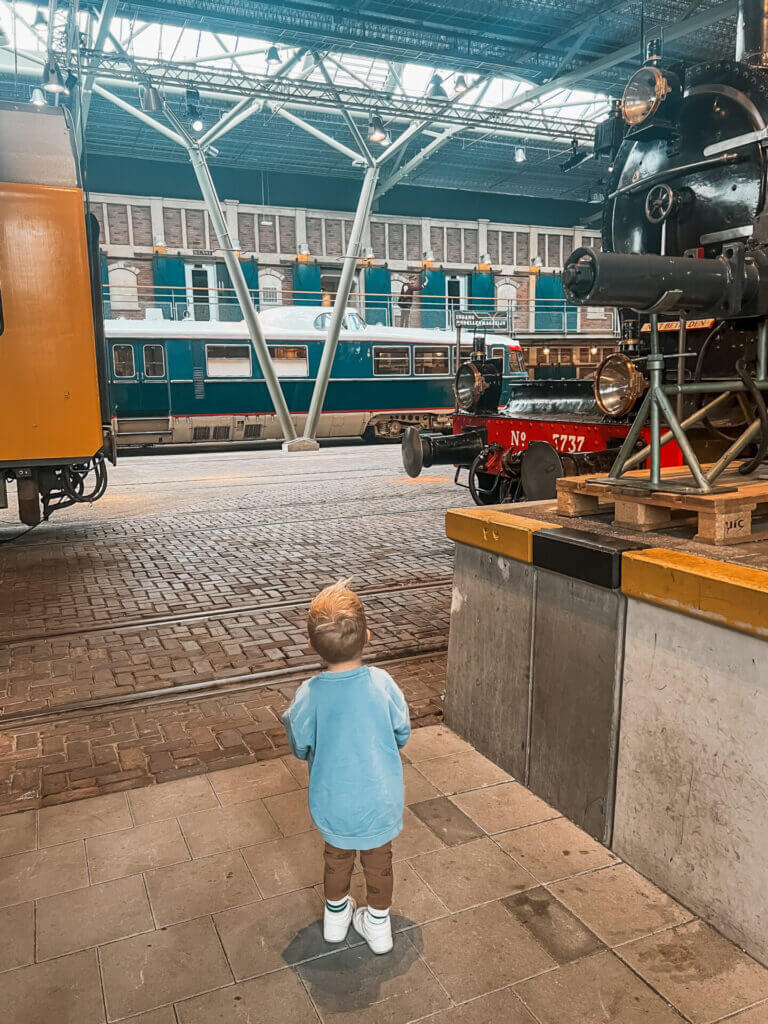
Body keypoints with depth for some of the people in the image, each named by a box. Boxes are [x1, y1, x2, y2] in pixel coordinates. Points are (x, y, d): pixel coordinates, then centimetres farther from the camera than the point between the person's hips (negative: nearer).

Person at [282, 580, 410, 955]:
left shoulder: (308, 695, -22)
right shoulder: (382, 683, -20)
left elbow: (300, 748, -5)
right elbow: (402, 734, -3)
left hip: (332, 802, 0)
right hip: (381, 798, 0)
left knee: (337, 853, 28)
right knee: (378, 857, 25)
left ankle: (336, 915, 48)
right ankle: (378, 923, 42)